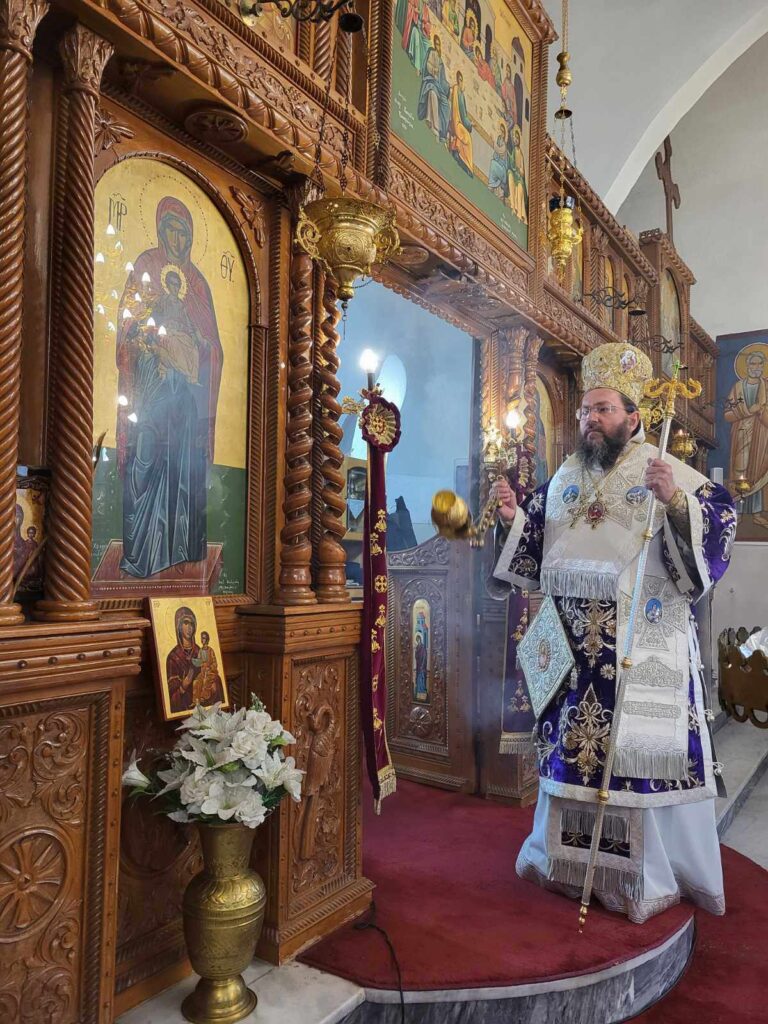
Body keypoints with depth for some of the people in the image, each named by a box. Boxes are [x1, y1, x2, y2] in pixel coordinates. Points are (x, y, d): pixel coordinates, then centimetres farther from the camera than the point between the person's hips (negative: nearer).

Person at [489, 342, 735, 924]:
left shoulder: (671, 474, -3)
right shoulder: (565, 478, 12)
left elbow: (721, 522, -13)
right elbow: (534, 550, 16)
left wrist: (676, 502, -29)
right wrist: (513, 518, -1)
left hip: (645, 650, -5)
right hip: (575, 647, 5)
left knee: (644, 753, 1)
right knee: (572, 744, 13)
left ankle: (654, 875, 20)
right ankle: (564, 855, 32)